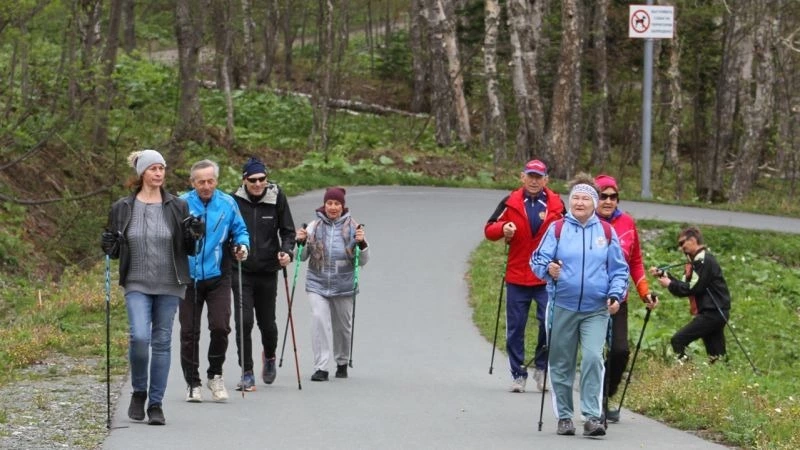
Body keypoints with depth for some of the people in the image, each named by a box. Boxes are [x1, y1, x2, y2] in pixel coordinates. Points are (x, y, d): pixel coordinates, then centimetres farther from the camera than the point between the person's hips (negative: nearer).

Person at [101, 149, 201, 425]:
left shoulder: (177, 207, 3)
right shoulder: (123, 208, 2)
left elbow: (189, 250, 8)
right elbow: (114, 249, 11)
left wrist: (194, 236, -13)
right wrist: (108, 246, -11)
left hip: (169, 286, 1)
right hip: (137, 285, -1)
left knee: (162, 342, 4)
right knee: (139, 337, -18)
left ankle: (156, 404, 13)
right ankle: (139, 392, 6)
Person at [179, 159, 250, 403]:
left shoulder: (227, 204, 2)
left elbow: (240, 230, 13)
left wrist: (242, 246, -7)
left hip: (218, 276, 0)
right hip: (188, 276, 0)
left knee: (220, 327, -11)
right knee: (189, 332, 4)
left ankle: (215, 374, 12)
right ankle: (193, 383, 17)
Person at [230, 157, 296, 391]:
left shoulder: (277, 198, -1)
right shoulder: (234, 201, -4)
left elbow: (288, 230, 5)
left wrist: (287, 251, -11)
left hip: (268, 270, 1)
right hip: (241, 271, -1)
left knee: (267, 322, 10)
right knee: (244, 321, -10)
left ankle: (269, 356, 43)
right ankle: (247, 374, -1)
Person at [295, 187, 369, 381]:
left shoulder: (352, 227, 1)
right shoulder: (315, 226, 3)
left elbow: (363, 261, 3)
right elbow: (302, 257, 10)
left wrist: (362, 244, -15)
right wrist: (301, 242, -9)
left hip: (344, 285, 0)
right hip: (318, 283, 0)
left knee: (342, 326, 11)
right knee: (319, 319, -18)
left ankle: (342, 363, 34)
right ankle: (321, 368, -18)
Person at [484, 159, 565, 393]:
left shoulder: (556, 204, 3)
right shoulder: (510, 203, 3)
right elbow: (489, 230, 4)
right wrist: (502, 228, -17)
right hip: (517, 277, 1)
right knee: (515, 327, 4)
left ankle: (542, 368, 13)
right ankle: (518, 374, 13)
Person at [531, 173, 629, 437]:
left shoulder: (606, 232, 6)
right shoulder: (557, 229, 3)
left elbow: (619, 269, 10)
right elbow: (538, 259, 1)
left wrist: (616, 294, -5)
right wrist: (548, 268, -21)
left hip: (596, 310, -1)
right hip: (562, 307, 1)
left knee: (593, 358, -16)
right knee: (562, 363, 6)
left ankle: (593, 416, -13)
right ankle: (564, 416, 17)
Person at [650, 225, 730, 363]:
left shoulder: (705, 260, -13)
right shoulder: (697, 260, 17)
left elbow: (693, 288, -17)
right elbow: (685, 285, 14)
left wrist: (670, 285, -7)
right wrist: (662, 274, 7)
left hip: (712, 312, -10)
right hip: (712, 312, 10)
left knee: (678, 340, -15)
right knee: (716, 357, 8)